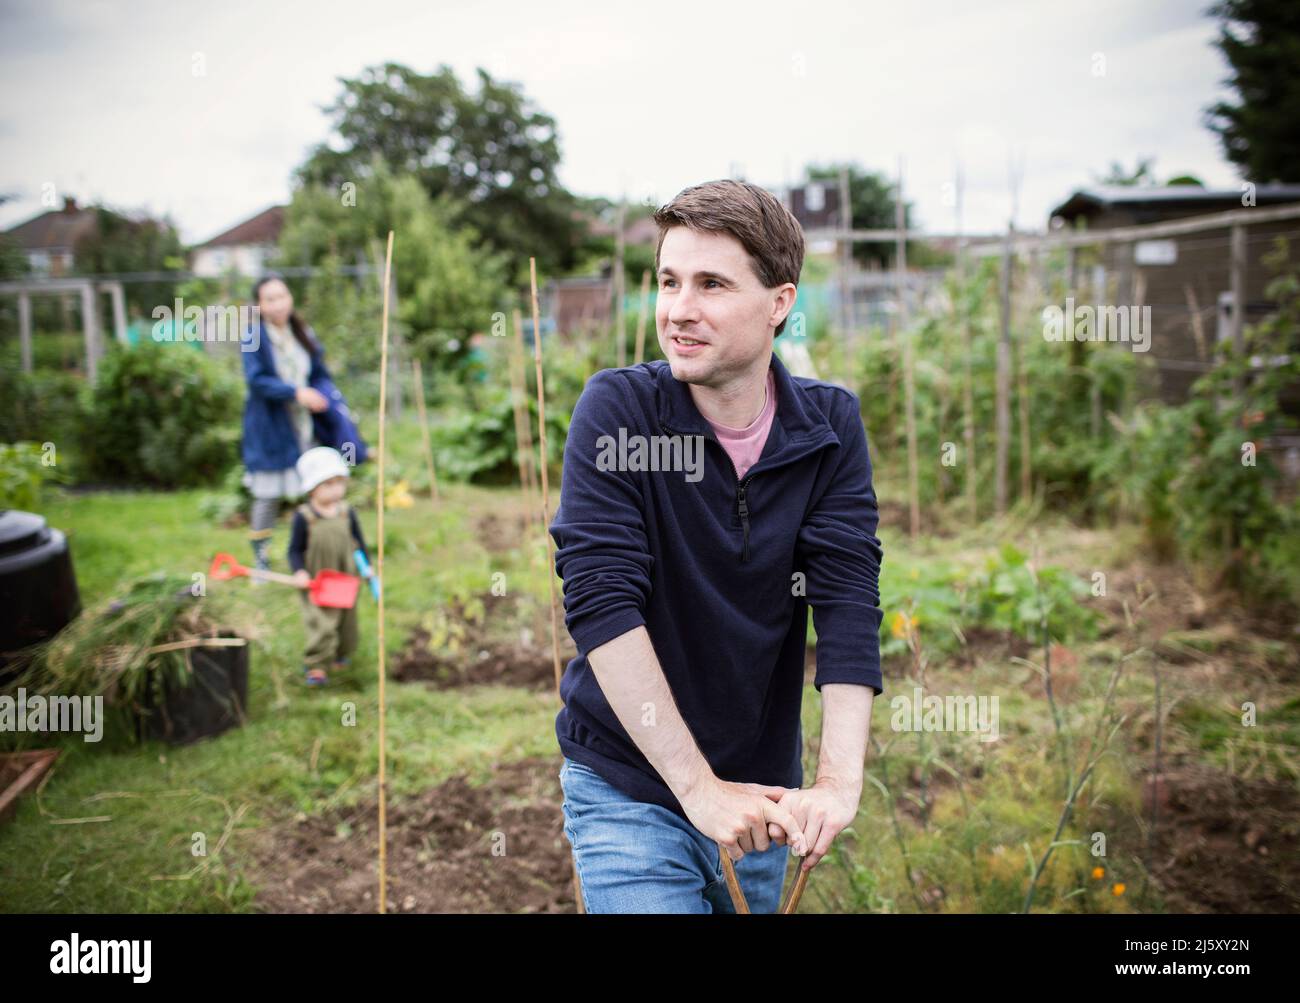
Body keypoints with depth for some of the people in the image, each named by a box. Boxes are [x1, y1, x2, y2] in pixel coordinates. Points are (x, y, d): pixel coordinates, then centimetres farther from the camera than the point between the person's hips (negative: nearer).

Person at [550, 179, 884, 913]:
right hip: (628, 790, -3)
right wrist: (697, 786, -25)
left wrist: (840, 779, -24)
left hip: (760, 793, 4)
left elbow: (849, 603, -12)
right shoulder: (617, 411, -15)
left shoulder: (830, 425, -5)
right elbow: (601, 602, -22)